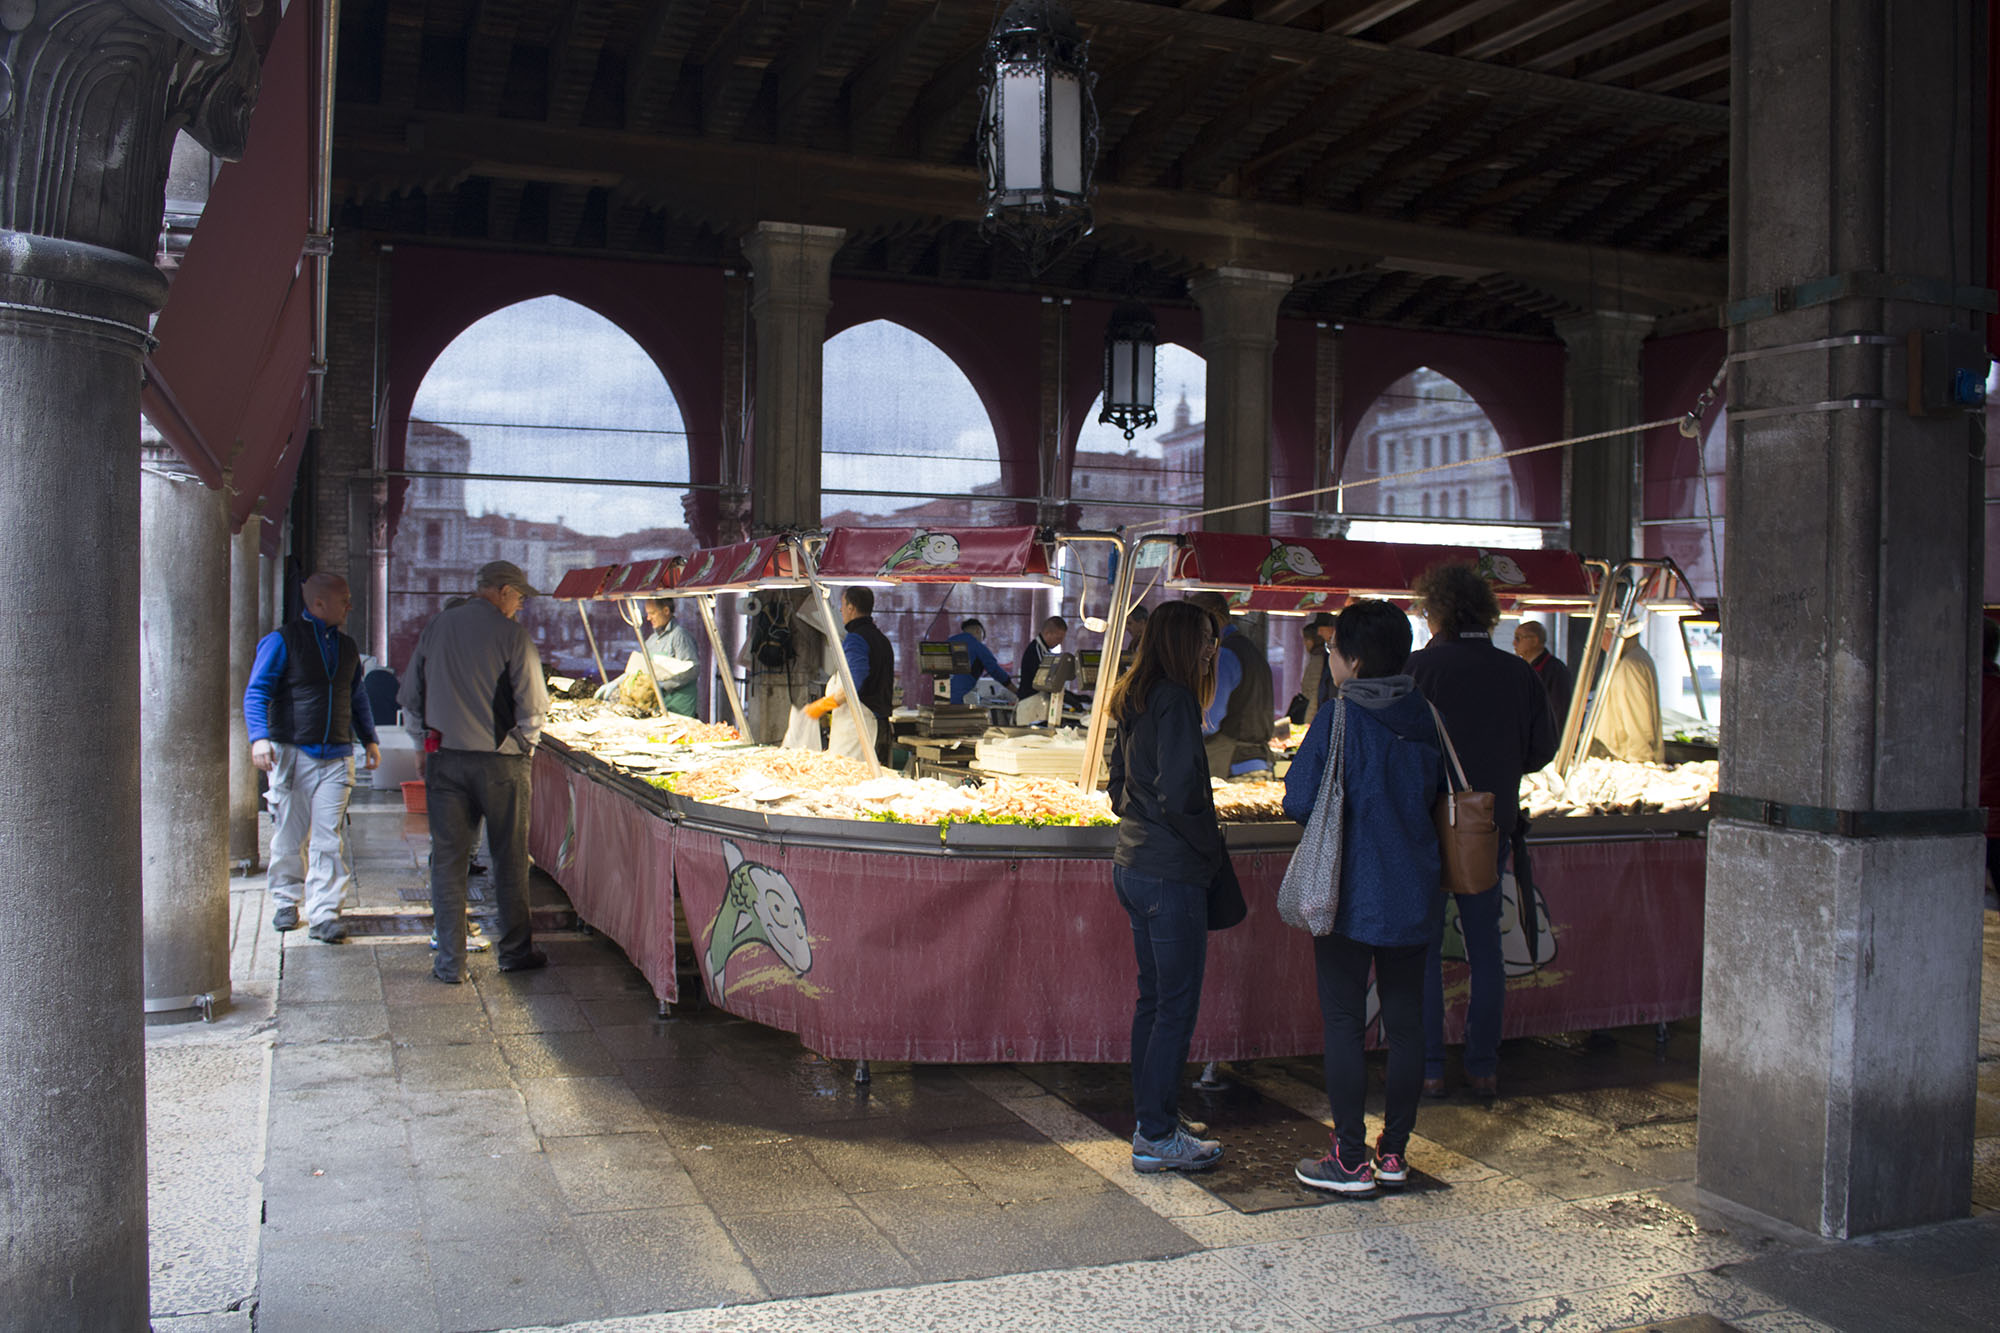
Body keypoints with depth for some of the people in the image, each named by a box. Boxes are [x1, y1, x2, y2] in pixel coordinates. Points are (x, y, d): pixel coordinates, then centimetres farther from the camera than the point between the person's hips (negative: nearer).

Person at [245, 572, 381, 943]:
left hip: (336, 757, 4)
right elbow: (256, 692, -5)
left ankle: (324, 915, -5)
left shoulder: (347, 647, 17)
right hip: (291, 752, -3)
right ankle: (287, 902, 23)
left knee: (330, 839, -5)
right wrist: (259, 737, -18)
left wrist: (369, 739, 22)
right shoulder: (282, 641, 0)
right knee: (289, 836, 5)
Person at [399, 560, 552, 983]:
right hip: (501, 761, -3)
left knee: (448, 859, 7)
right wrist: (523, 750, 7)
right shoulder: (512, 634, -8)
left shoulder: (436, 627, 5)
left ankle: (450, 961, 7)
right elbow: (533, 706, -9)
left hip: (445, 759, 3)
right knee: (510, 861, 10)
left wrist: (424, 745, 21)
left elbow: (410, 697, 11)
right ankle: (515, 951, 20)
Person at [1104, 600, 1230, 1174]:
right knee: (1178, 1004, -1)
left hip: (1133, 864, 9)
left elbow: (1118, 786, 19)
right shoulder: (1175, 701, -16)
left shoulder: (1136, 702, 12)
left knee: (1153, 997, 16)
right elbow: (1178, 796, -22)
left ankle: (1152, 1120, 26)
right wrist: (1212, 847, -9)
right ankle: (1157, 1138, 5)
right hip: (1172, 874, -9)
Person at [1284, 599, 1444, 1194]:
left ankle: (1351, 1159, 8)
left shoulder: (1339, 718, -14)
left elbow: (1299, 803, -14)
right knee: (1405, 1022, 12)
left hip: (1351, 897, -5)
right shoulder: (1424, 717, 2)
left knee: (1344, 1023, 3)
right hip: (1414, 898, 5)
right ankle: (1394, 1151, 21)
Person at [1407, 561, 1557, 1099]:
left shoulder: (1421, 666, -12)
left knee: (1423, 947, 5)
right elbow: (1542, 748, 7)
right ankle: (1484, 1066, 18)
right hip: (1493, 826, 4)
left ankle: (1428, 1068, 8)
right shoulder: (1519, 673, 1)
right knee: (1485, 945, 13)